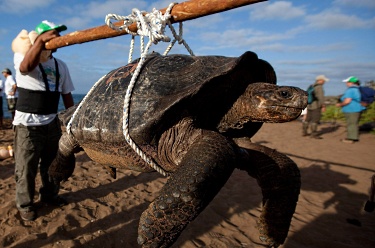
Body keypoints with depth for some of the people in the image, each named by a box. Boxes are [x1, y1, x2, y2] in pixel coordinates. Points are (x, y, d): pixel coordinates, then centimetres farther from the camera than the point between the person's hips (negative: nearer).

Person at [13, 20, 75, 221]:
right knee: (26, 167, 5)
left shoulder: (61, 66, 7)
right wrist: (40, 40, -42)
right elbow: (26, 67, -31)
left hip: (52, 122, 5)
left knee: (52, 163, 17)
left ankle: (49, 195, 36)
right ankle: (25, 204, 24)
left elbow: (67, 95, 11)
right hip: (27, 123, -4)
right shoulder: (21, 56, -4)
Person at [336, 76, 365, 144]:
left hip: (351, 110, -10)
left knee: (351, 124, -5)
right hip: (356, 109, 10)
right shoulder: (357, 89, 14)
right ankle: (355, 137, 23)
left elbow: (347, 101, -22)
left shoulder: (350, 90, -16)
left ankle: (350, 139, -1)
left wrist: (340, 104, -7)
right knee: (355, 124, 16)